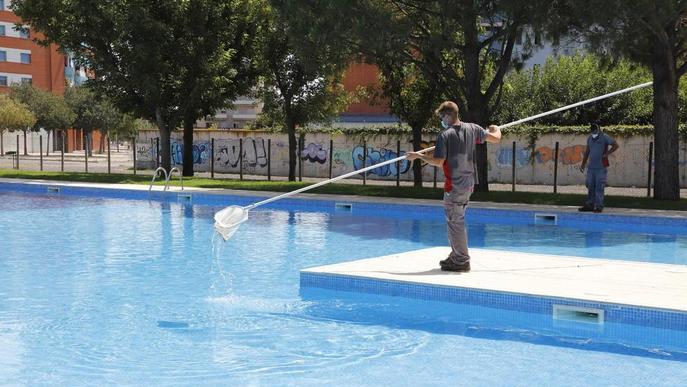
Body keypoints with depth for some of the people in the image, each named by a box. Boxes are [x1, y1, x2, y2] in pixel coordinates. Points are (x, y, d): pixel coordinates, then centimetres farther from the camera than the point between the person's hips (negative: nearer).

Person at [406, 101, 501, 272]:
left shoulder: (445, 135, -14)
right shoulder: (472, 129, 3)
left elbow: (438, 162, -16)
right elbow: (496, 138, 7)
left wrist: (418, 156, -3)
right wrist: (496, 129, 30)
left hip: (454, 186, -7)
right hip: (468, 183, 8)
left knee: (455, 222, 0)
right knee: (457, 220, 19)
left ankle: (462, 261, 4)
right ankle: (456, 256, 26)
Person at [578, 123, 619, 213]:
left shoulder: (604, 137, -5)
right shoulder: (589, 138, 13)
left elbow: (615, 145, -4)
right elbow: (587, 151, 19)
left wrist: (607, 154, -8)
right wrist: (583, 164, 17)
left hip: (601, 167, -6)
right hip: (591, 167, 6)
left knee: (599, 187, -6)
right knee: (590, 186, 7)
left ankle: (599, 206, -3)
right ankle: (589, 205, 13)